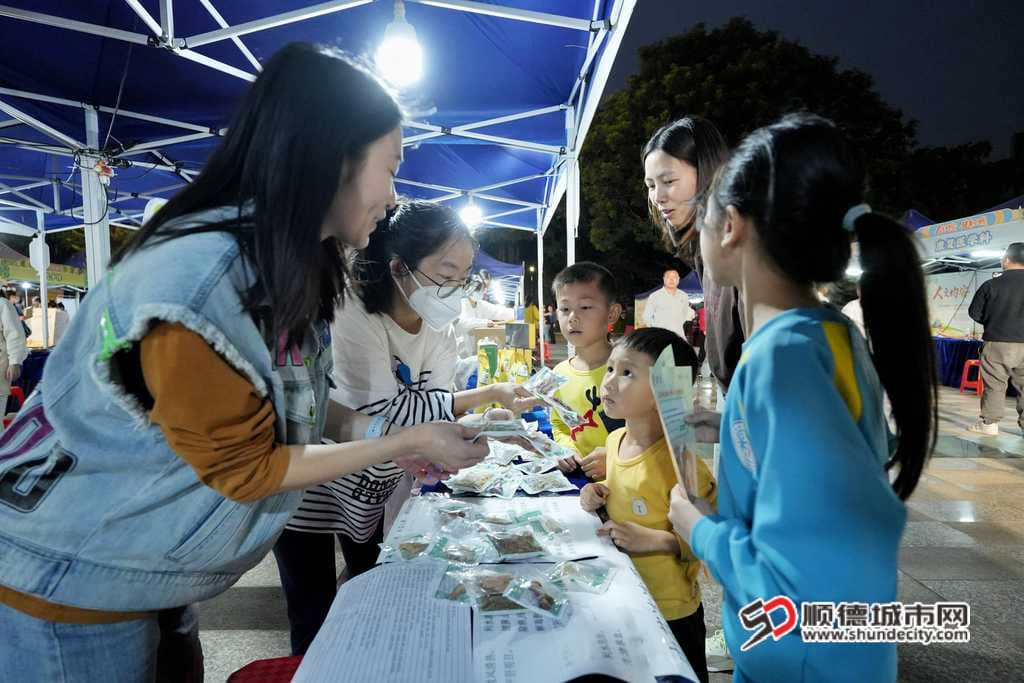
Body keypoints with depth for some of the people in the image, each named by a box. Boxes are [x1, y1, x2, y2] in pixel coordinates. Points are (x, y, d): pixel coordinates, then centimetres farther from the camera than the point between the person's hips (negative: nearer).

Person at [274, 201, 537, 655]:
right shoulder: (352, 315, -29)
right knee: (314, 619, 9)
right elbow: (387, 412, -33)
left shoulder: (439, 333, -6)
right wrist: (486, 394, -33)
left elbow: (430, 416, -8)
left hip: (374, 491, 6)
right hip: (309, 487, -6)